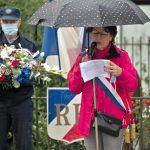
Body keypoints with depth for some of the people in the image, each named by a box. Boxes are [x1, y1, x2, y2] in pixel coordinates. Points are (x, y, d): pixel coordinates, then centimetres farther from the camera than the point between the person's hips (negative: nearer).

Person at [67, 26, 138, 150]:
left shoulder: (121, 56, 2)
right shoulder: (84, 57, 11)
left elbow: (133, 86, -6)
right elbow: (73, 88, 9)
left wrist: (120, 73, -26)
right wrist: (81, 68, -7)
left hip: (114, 117, -3)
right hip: (90, 118, 3)